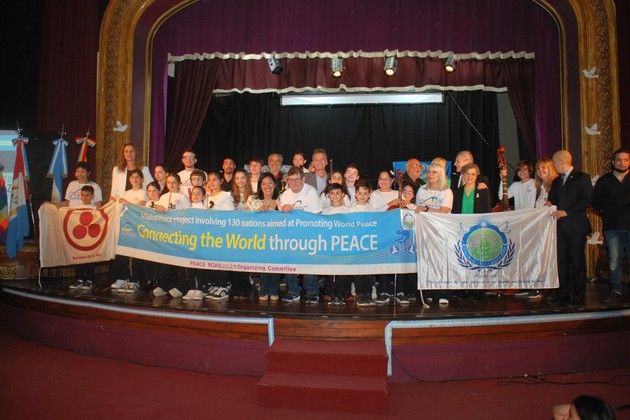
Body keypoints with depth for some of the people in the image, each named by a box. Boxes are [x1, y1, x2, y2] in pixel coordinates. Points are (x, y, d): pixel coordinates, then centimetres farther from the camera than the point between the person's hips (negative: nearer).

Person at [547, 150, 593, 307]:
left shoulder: (582, 178, -2)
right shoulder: (556, 182, 20)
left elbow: (587, 200, -11)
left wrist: (565, 212, -15)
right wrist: (550, 205, 0)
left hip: (575, 226, -6)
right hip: (561, 227, 6)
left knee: (577, 262, -1)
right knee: (562, 261, 6)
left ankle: (577, 297, 6)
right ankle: (563, 294, 12)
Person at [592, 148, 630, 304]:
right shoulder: (604, 181, 9)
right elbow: (595, 200, 14)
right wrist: (607, 211, 5)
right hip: (612, 227, 1)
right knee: (614, 261, 2)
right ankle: (616, 291, 11)